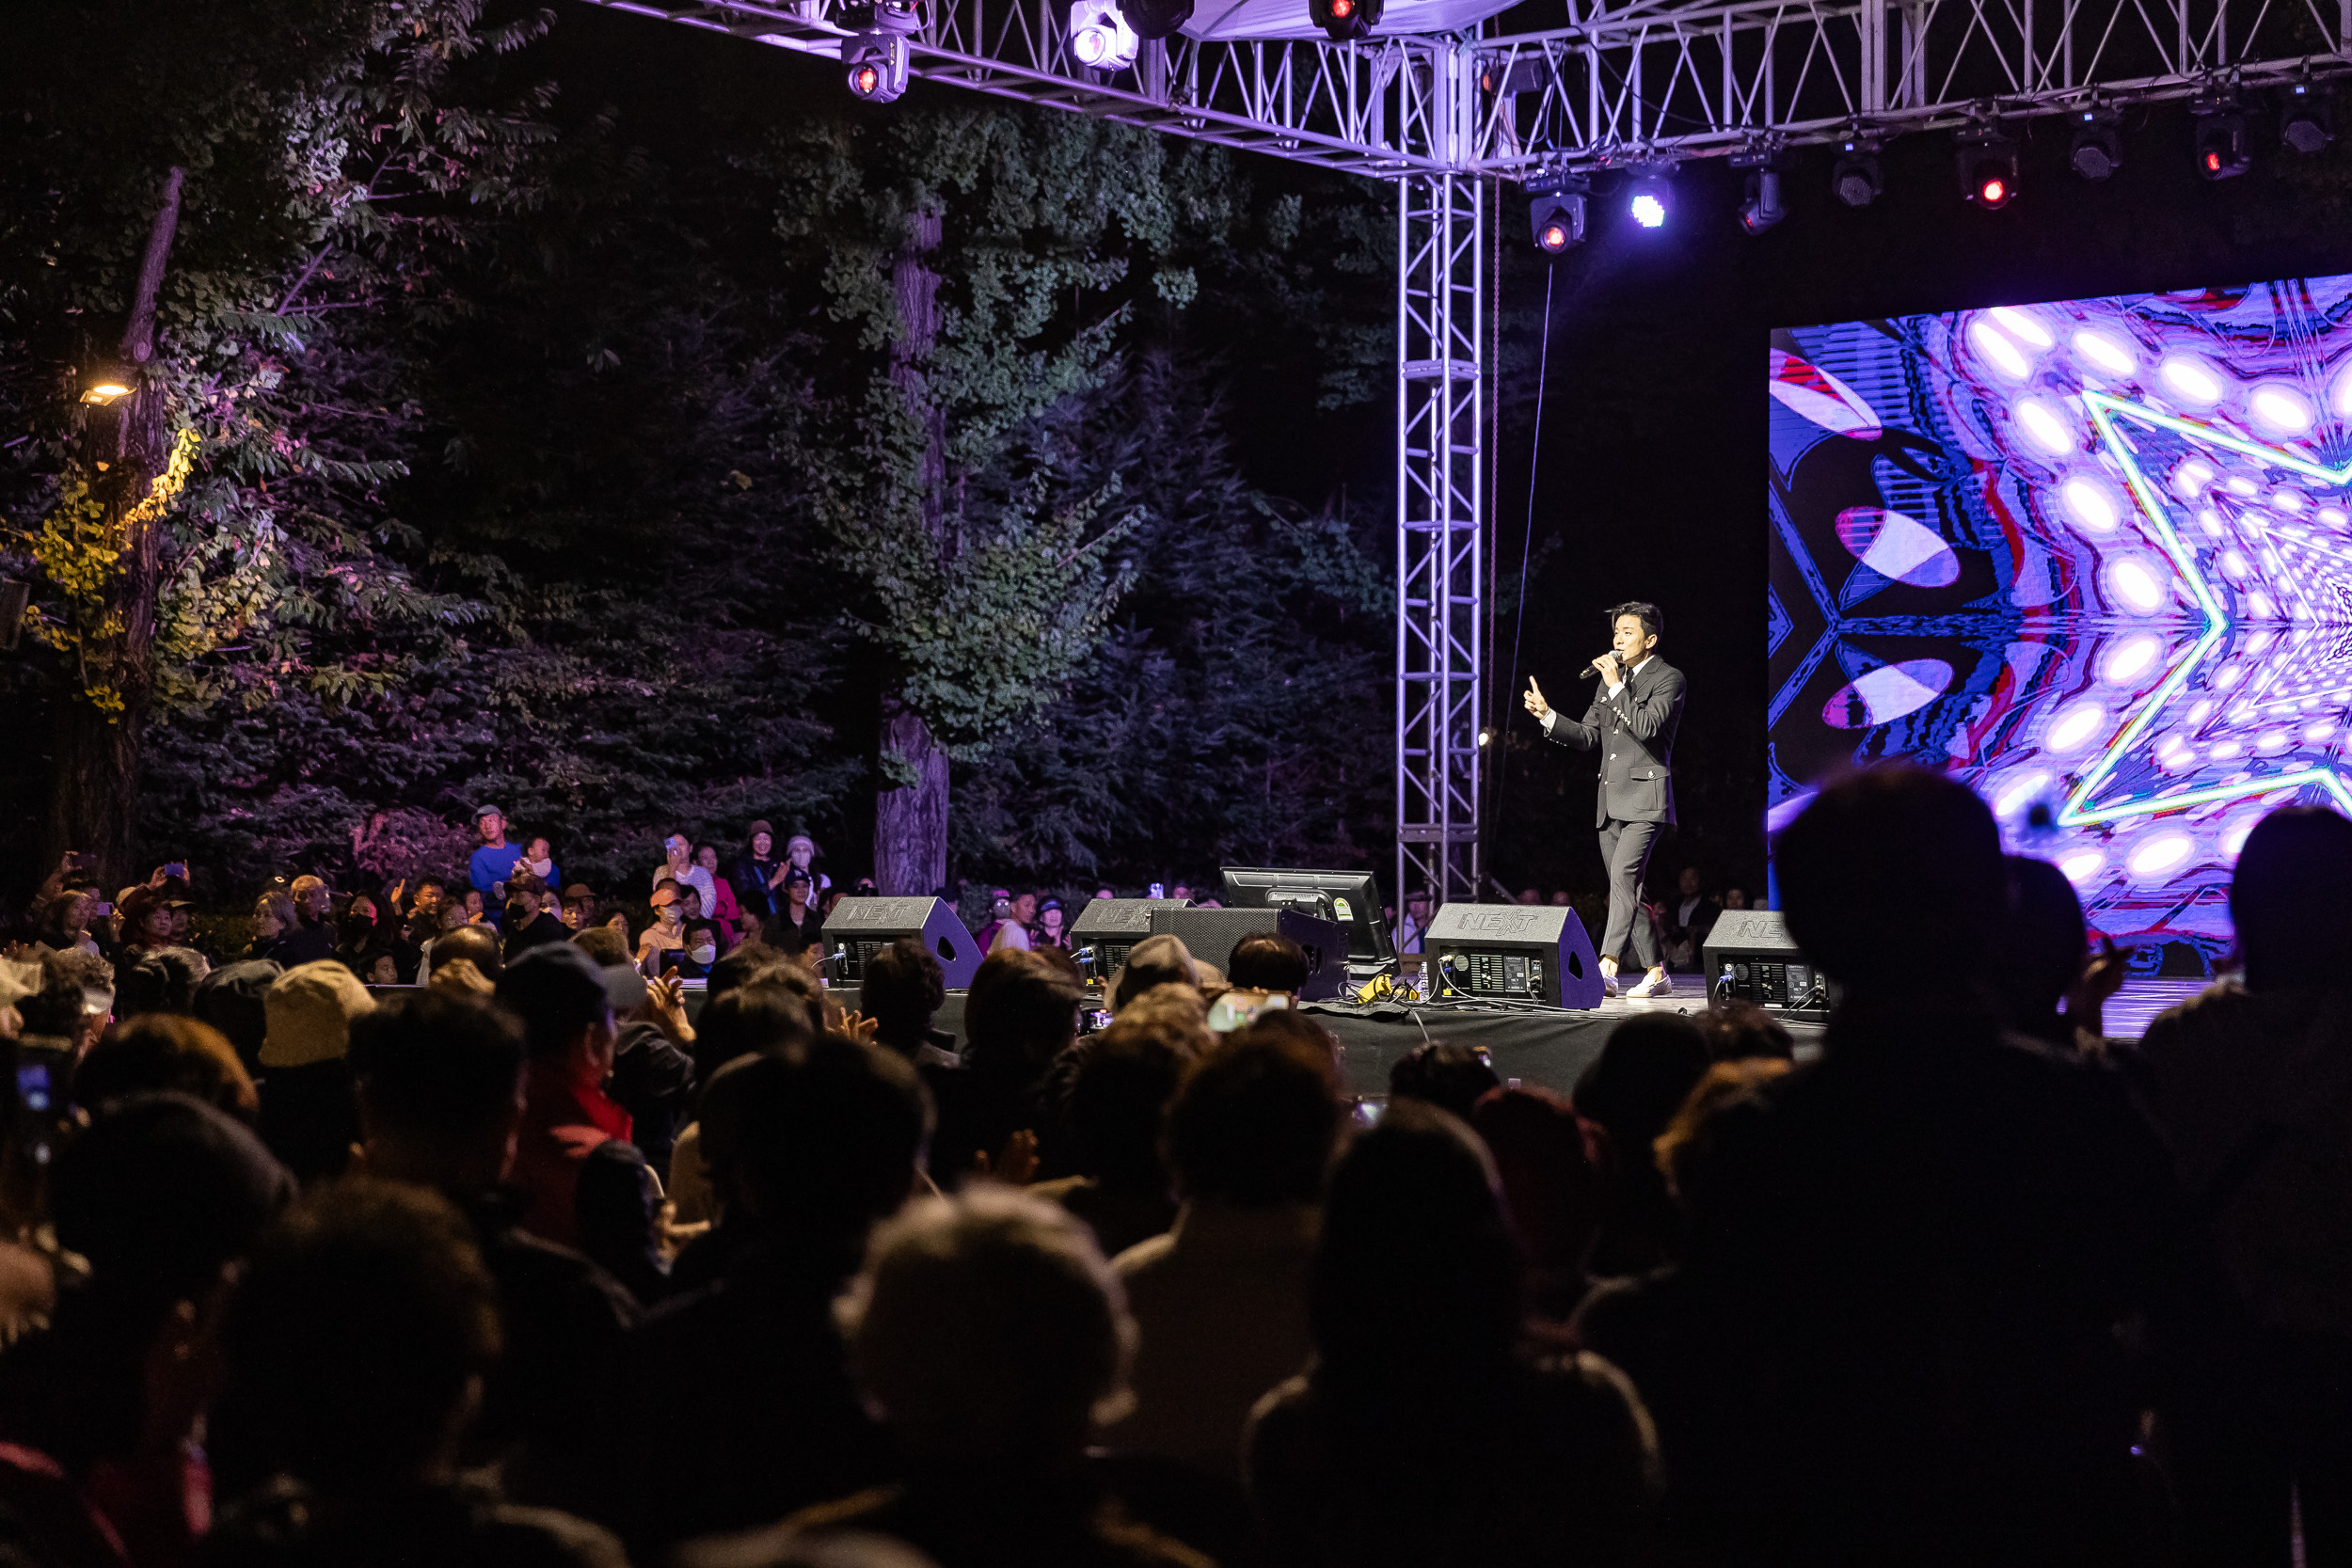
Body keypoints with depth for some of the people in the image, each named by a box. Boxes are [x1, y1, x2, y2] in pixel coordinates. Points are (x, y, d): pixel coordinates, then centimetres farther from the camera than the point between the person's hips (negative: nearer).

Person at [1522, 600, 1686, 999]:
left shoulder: (1669, 679, -4)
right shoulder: (1611, 678, 19)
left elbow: (1647, 727, -19)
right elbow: (1589, 736, 17)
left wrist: (1617, 687, -16)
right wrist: (1547, 715, 4)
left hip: (1644, 794, -8)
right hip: (1610, 799, 8)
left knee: (1624, 875, -22)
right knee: (1627, 888, 7)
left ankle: (1606, 967, -31)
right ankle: (1656, 973, 14)